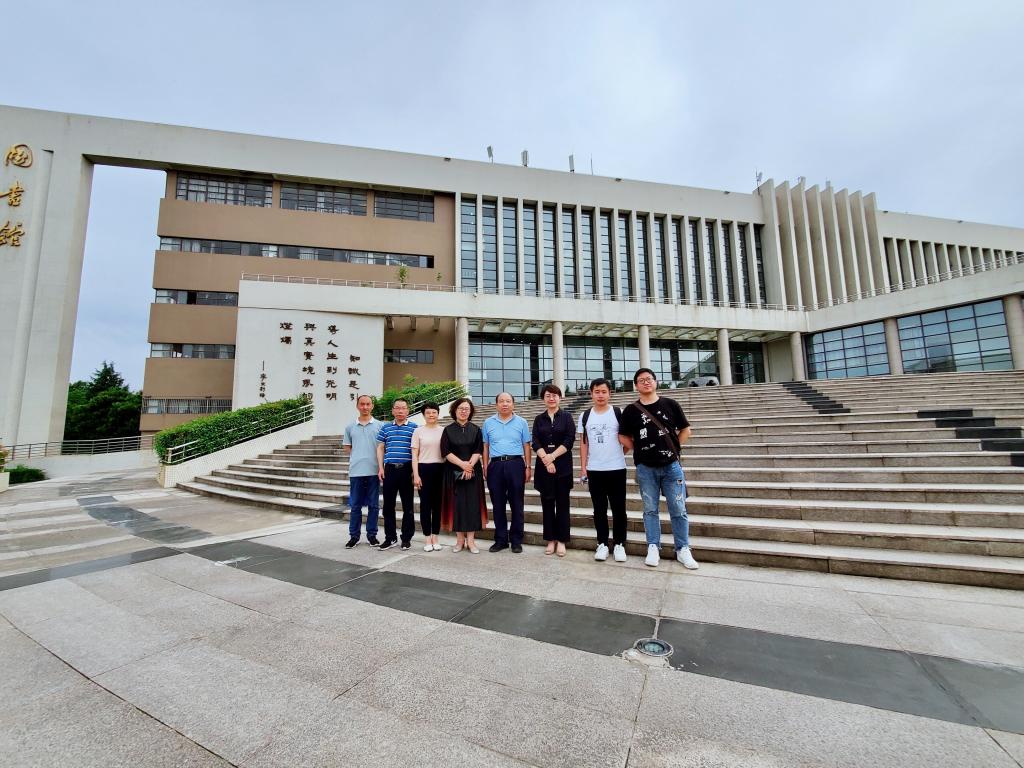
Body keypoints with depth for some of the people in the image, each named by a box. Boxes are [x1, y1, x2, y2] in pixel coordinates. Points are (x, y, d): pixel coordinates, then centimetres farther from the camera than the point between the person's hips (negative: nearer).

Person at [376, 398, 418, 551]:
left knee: (407, 505, 5)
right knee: (388, 505, 8)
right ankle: (390, 537, 21)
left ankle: (407, 538, 17)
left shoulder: (414, 428, 2)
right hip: (390, 469, 2)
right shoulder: (385, 427, 9)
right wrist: (380, 468, 4)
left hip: (407, 469, -2)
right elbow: (380, 448, 12)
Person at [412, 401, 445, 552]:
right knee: (425, 503, 4)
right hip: (424, 469, -1)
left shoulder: (444, 431, 5)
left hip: (440, 469, 1)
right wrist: (416, 474, -6)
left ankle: (435, 538, 19)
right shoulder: (418, 431, 2)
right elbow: (415, 455, 1)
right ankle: (428, 538, 15)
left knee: (437, 503, 7)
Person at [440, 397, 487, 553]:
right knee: (457, 504, 2)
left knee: (472, 503, -1)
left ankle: (470, 540, 6)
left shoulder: (476, 429, 6)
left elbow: (478, 451, -1)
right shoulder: (448, 430, 3)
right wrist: (462, 464, -15)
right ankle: (460, 539, 13)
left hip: (473, 472, 1)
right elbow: (445, 452, -5)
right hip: (454, 472, 0)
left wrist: (469, 466, -15)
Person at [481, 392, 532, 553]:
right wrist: (485, 467, 5)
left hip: (516, 464, -1)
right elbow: (485, 447, 10)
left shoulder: (521, 422, 5)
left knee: (517, 504, 4)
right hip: (495, 465, 1)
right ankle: (501, 540, 21)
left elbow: (526, 446, 5)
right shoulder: (488, 423, 9)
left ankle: (516, 540, 17)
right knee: (498, 504, 8)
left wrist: (528, 467, 0)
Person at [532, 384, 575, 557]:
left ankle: (561, 540, 11)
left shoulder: (566, 417, 4)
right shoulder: (539, 419, 9)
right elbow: (536, 443, 0)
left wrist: (553, 456, -15)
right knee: (547, 503, 6)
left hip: (562, 466, -2)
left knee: (562, 503, 3)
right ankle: (550, 540, 16)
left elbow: (569, 440, -7)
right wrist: (546, 460, -15)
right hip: (544, 466, 2)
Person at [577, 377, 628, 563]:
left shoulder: (618, 413, -3)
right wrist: (583, 468, 4)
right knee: (599, 509, 10)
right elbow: (583, 443, 7)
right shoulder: (585, 416, 5)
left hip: (616, 469, -2)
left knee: (618, 508, 6)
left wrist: (618, 454, 1)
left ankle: (619, 544, 18)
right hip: (594, 470, 2)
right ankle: (602, 544, 20)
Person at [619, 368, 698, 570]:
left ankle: (683, 550, 20)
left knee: (678, 510, 6)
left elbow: (685, 430, 9)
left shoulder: (670, 404, 2)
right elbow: (623, 437, 7)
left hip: (671, 465, 0)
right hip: (646, 468, 0)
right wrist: (639, 449, 0)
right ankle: (653, 548, 21)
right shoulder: (631, 410, 1)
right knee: (650, 509, 9)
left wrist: (673, 447, 2)